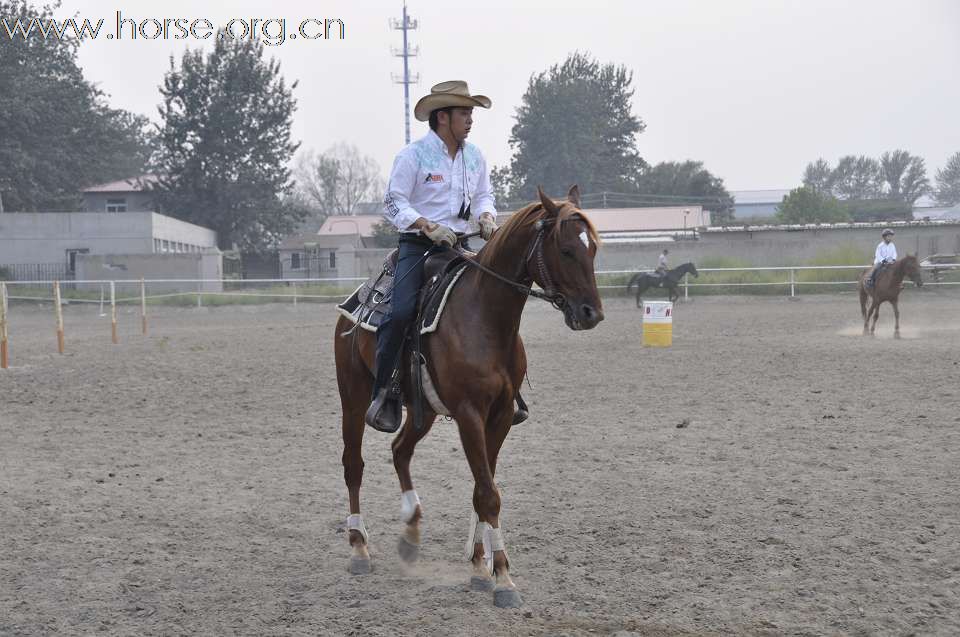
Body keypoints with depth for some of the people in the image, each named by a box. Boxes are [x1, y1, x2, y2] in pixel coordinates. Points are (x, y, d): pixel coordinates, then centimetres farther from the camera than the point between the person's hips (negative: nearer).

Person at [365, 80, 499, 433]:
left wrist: (487, 216, 0)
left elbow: (483, 195, 23)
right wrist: (429, 226, -20)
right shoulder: (412, 155, -5)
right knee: (400, 312, -24)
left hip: (458, 245, 6)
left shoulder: (474, 156, 12)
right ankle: (384, 391, -15)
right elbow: (393, 204, -7)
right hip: (417, 244, -5)